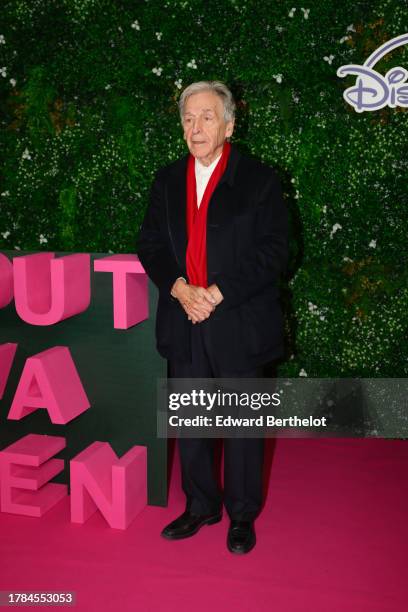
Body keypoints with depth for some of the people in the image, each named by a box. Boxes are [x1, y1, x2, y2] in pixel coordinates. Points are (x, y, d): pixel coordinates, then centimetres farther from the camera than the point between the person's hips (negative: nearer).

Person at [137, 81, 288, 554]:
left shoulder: (258, 180, -3)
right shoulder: (167, 181, 10)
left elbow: (272, 251, -9)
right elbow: (150, 245, 7)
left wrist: (216, 294, -16)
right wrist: (180, 289, -11)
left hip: (239, 324, -4)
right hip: (183, 324, 4)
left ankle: (242, 515, 27)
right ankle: (201, 506, 33)